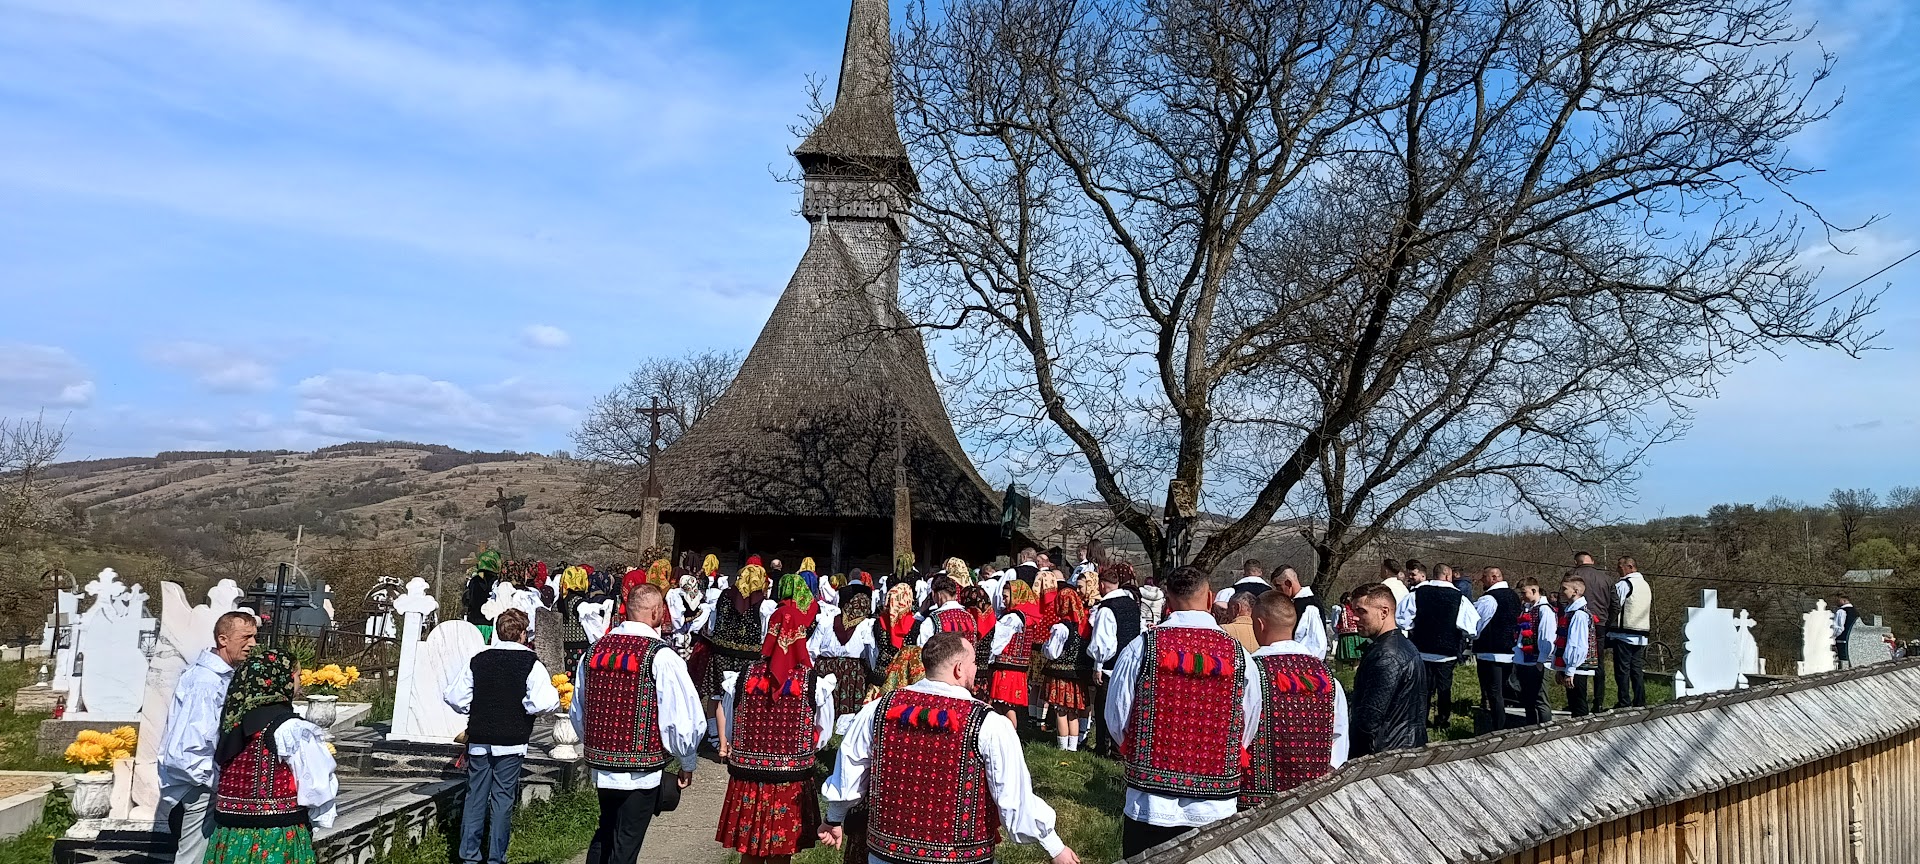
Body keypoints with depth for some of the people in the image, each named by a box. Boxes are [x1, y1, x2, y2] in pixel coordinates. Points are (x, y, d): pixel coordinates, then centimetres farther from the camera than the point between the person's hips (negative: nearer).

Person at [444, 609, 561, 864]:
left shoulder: (478, 660, 4)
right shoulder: (530, 663, -9)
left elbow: (453, 696, 4)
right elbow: (543, 703, -22)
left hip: (478, 740, 4)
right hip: (511, 741, -3)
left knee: (475, 796, 11)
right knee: (503, 799, 4)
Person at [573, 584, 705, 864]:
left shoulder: (596, 649, 3)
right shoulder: (660, 656, -16)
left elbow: (578, 712, 14)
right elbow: (684, 718, -17)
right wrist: (688, 765, -1)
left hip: (601, 766, 6)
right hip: (643, 771, -6)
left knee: (604, 834, 22)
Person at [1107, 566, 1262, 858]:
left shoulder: (1141, 648, -10)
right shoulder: (1238, 654, -7)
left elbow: (1117, 721, -2)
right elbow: (1248, 733, 2)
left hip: (1150, 808, -1)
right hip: (1216, 811, 1)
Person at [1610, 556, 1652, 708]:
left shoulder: (1623, 585, -10)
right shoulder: (1647, 586, 17)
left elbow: (1615, 609, -13)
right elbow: (1651, 612, 23)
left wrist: (1608, 628, -5)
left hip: (1624, 635, -8)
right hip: (1641, 636, 8)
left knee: (1622, 670, -4)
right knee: (1638, 670, 11)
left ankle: (1624, 704, -4)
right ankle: (1640, 702, 11)